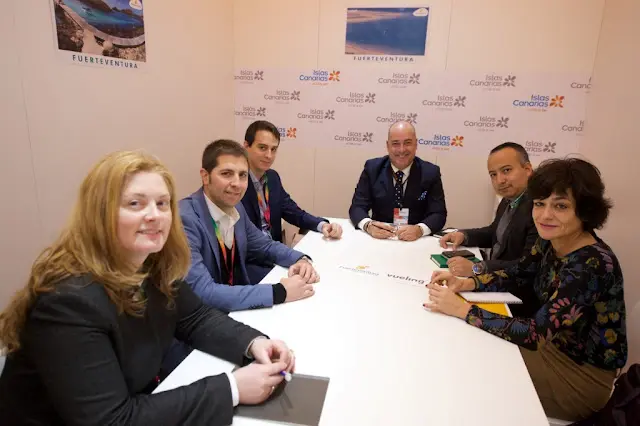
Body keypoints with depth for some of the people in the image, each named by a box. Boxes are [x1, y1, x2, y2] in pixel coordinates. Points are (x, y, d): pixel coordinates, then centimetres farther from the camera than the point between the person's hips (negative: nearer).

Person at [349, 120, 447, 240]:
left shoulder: (431, 172, -2)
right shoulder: (372, 168, -2)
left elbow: (439, 214, -6)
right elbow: (357, 207, -6)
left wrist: (420, 229, -28)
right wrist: (369, 225, -28)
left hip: (416, 242, 2)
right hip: (378, 240, -1)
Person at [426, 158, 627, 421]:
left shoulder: (593, 265, -32)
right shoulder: (549, 242, -8)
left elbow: (534, 334, -35)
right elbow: (515, 276, 5)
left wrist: (462, 309, -33)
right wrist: (464, 284, -13)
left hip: (582, 373, -6)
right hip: (553, 345, 7)